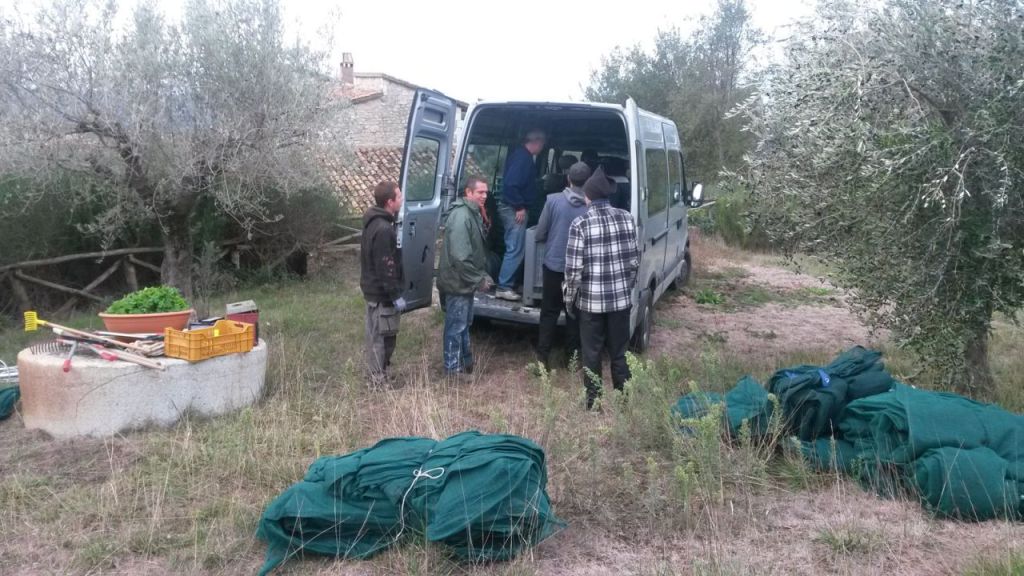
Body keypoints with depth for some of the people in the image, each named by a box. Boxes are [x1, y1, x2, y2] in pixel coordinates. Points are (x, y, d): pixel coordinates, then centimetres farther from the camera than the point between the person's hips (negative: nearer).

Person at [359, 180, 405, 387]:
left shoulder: (374, 222, 10)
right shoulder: (383, 229, -23)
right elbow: (385, 267, -24)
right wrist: (396, 296, -20)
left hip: (373, 289, 10)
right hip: (382, 293, -10)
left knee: (376, 335, 17)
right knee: (382, 337, -2)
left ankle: (376, 375, 27)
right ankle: (379, 380, 6)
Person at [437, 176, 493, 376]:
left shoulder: (474, 214, 10)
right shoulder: (461, 216, -23)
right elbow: (460, 256, -28)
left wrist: (483, 275, 10)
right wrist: (479, 280, -20)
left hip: (466, 282, 10)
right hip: (458, 283, -10)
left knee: (465, 324, 20)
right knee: (456, 327, -1)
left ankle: (466, 364, 33)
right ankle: (453, 370, 8)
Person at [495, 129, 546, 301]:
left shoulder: (521, 155, 15)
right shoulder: (523, 157, -17)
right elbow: (511, 183, -26)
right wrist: (520, 207, -22)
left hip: (512, 207, 11)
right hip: (514, 209, -10)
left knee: (514, 248, 15)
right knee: (515, 250, -8)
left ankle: (508, 284, 20)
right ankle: (503, 287, -4)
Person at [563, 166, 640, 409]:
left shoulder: (580, 224, -13)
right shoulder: (626, 218, -2)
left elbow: (574, 268, -13)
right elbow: (634, 260, 3)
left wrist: (569, 296, 2)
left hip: (591, 299, -3)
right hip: (621, 298, 3)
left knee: (592, 354, 11)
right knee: (619, 352, 16)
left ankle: (593, 402, 20)